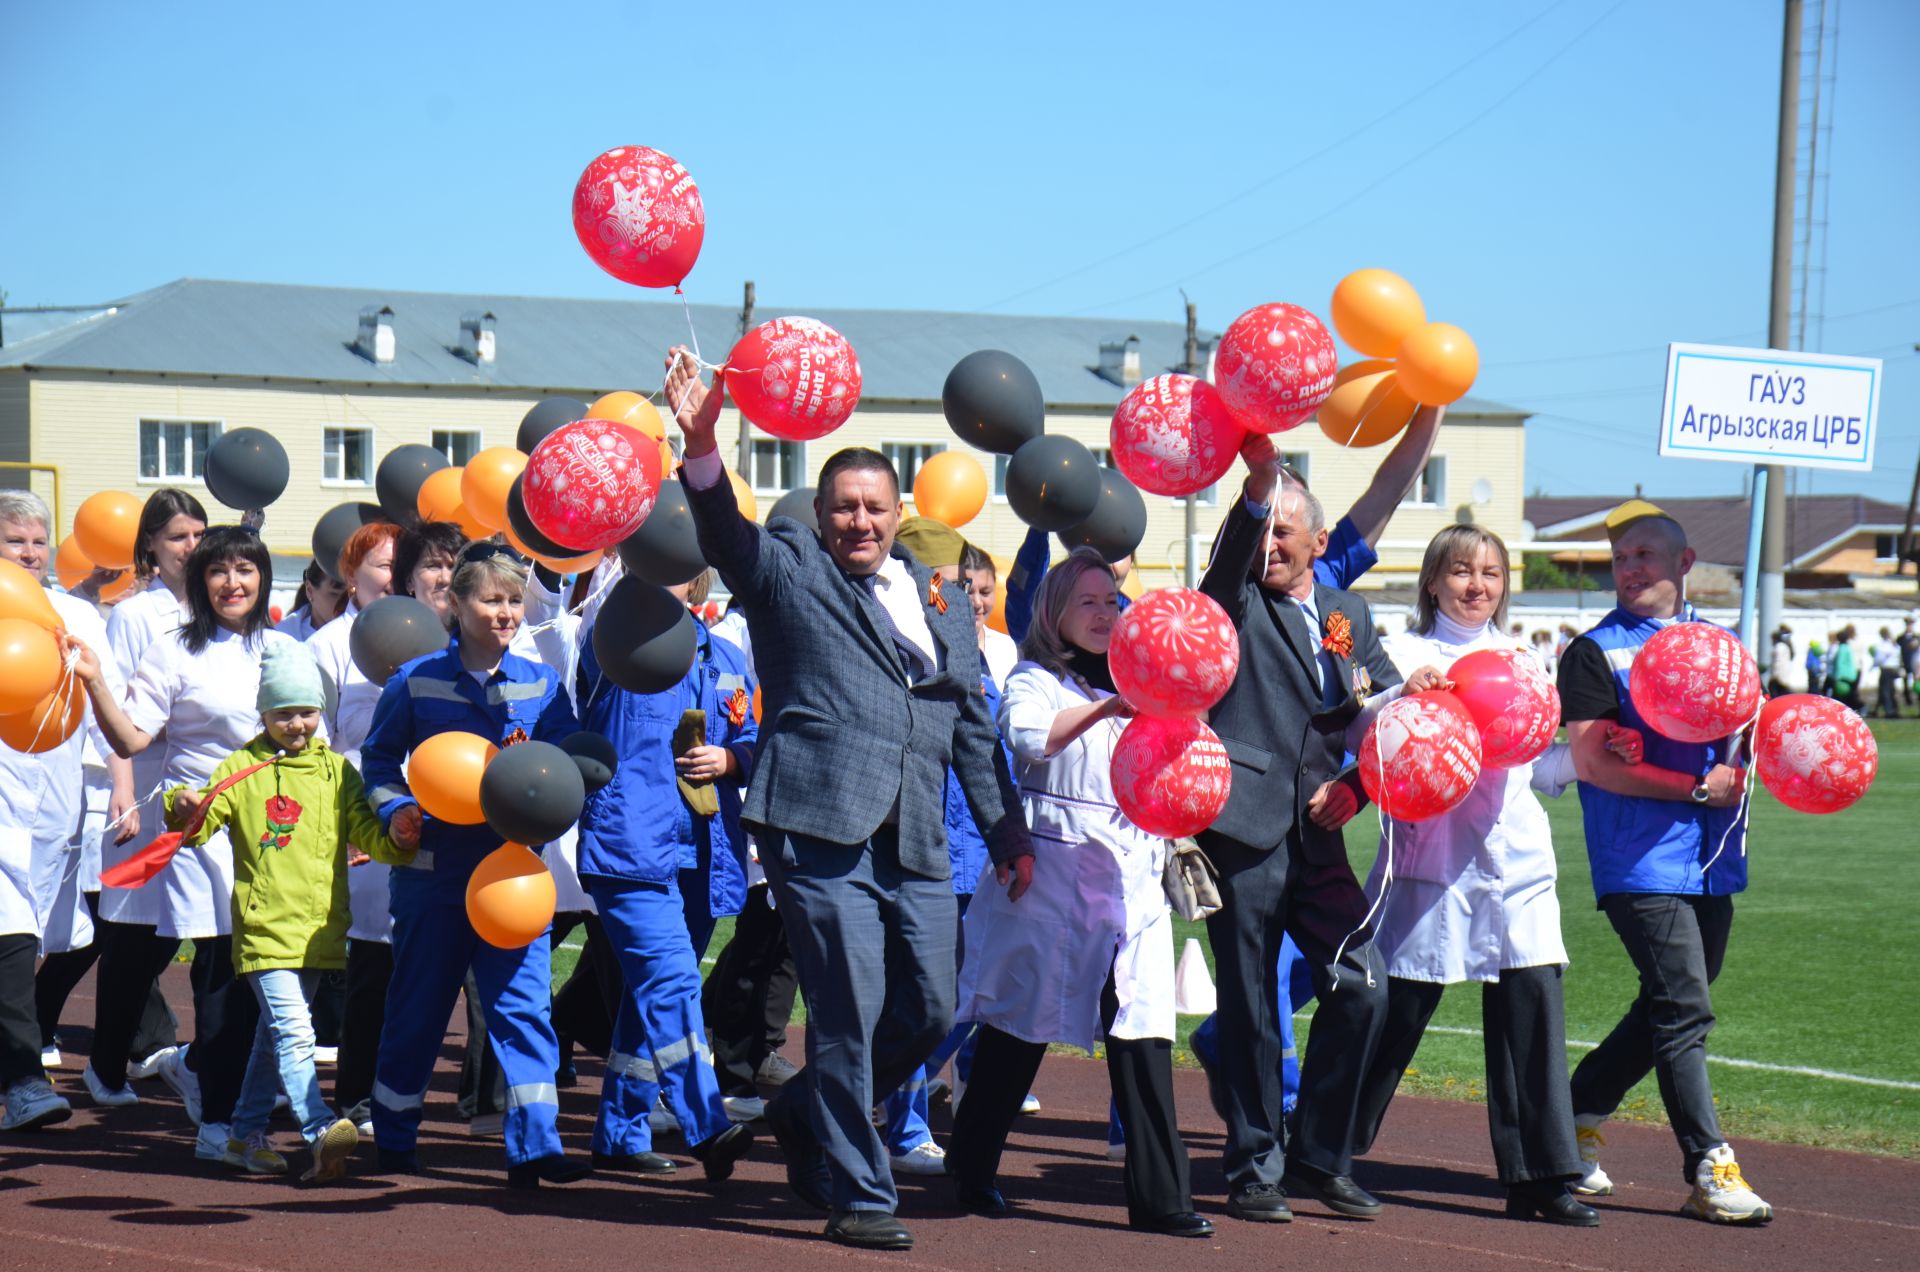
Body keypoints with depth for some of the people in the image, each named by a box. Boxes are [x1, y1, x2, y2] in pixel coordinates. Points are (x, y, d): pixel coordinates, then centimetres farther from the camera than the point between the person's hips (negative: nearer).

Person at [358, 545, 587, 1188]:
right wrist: (395, 809, -9)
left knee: (524, 1003, -7)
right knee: (417, 1007, 9)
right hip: (433, 869, -1)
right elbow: (379, 756, 7)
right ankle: (392, 1137, 25)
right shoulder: (416, 681, 0)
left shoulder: (541, 683, 5)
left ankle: (534, 1144, -6)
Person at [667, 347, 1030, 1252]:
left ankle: (805, 1116, 28)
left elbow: (974, 729, 22)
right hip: (819, 828, -5)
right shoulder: (788, 572, 7)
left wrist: (1008, 837, 18)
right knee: (849, 1013, -7)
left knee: (929, 1012, 5)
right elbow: (724, 532, -13)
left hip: (916, 843, 6)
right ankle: (855, 1196, 3)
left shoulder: (944, 602, 21)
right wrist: (701, 448, -31)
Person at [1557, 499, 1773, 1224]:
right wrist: (1698, 788, -15)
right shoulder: (1595, 653, -1)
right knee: (1684, 1012, -12)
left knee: (1667, 1013, 13)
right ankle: (1710, 1171, -9)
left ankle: (1574, 1117, 28)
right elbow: (1593, 763, -10)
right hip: (1641, 861, -6)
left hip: (1712, 862, 6)